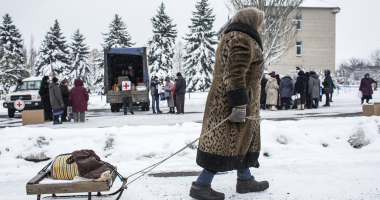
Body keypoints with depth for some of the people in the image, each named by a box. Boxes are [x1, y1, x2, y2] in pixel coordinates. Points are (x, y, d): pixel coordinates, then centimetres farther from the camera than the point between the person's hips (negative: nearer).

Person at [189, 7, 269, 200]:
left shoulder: (230, 38, 21)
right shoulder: (242, 40, -14)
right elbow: (235, 75, -24)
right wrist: (240, 105, -25)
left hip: (223, 101, 11)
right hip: (231, 103, -11)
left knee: (243, 141, 18)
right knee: (226, 144, -5)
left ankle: (245, 180, 29)